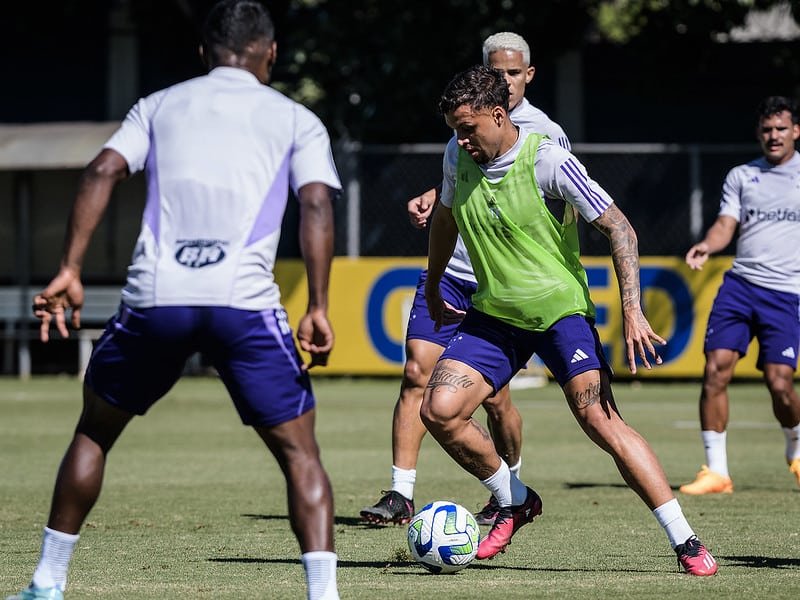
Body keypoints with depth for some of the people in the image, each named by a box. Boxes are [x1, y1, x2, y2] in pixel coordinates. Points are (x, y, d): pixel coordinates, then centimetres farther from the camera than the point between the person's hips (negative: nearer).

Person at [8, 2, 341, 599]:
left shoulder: (159, 106, 21)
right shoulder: (297, 120, 16)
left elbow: (102, 172, 5)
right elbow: (316, 204, 0)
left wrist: (69, 272, 0)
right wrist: (318, 309, -6)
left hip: (154, 298, 2)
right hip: (244, 300, -2)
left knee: (95, 429, 23)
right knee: (298, 450, 5)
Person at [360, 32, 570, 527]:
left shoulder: (545, 133, -4)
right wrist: (431, 198, 8)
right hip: (448, 273, 4)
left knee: (494, 396, -1)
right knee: (417, 374, -9)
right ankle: (401, 496, -7)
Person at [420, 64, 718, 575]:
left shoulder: (547, 161, -18)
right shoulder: (457, 156, -1)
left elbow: (619, 227, -17)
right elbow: (446, 216, 20)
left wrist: (633, 310, -24)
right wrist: (433, 288, 28)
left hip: (560, 309, -5)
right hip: (493, 314, 5)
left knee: (601, 422, -18)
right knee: (439, 411, -11)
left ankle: (686, 542, -13)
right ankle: (515, 503, 13)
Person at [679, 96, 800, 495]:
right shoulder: (741, 176, 13)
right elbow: (726, 225, 5)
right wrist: (707, 245, -16)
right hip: (739, 283, 2)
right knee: (716, 369, -11)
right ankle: (716, 470, -5)